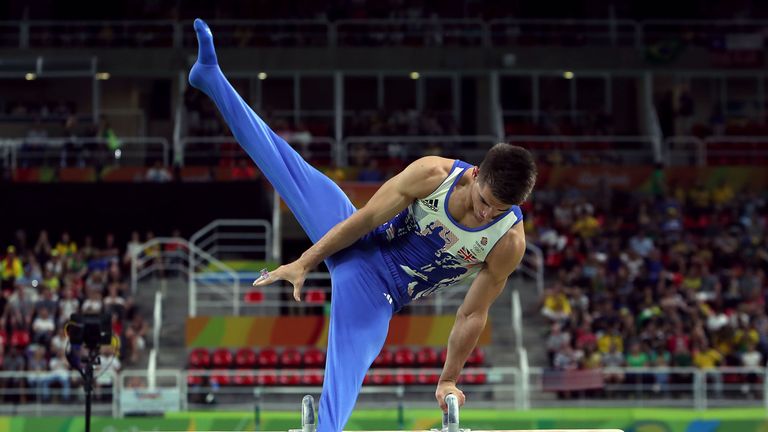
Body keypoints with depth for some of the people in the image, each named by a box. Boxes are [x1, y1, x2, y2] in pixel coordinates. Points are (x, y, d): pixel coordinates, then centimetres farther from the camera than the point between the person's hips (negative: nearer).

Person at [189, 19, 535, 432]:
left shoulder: (509, 243, -21)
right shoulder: (433, 174, -21)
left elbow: (473, 314, -10)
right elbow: (367, 218, -14)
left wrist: (449, 379, -6)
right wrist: (304, 263, -12)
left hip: (380, 293, -1)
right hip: (358, 243, 1)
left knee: (348, 364, -21)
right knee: (288, 167, 1)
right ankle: (211, 77, 9)